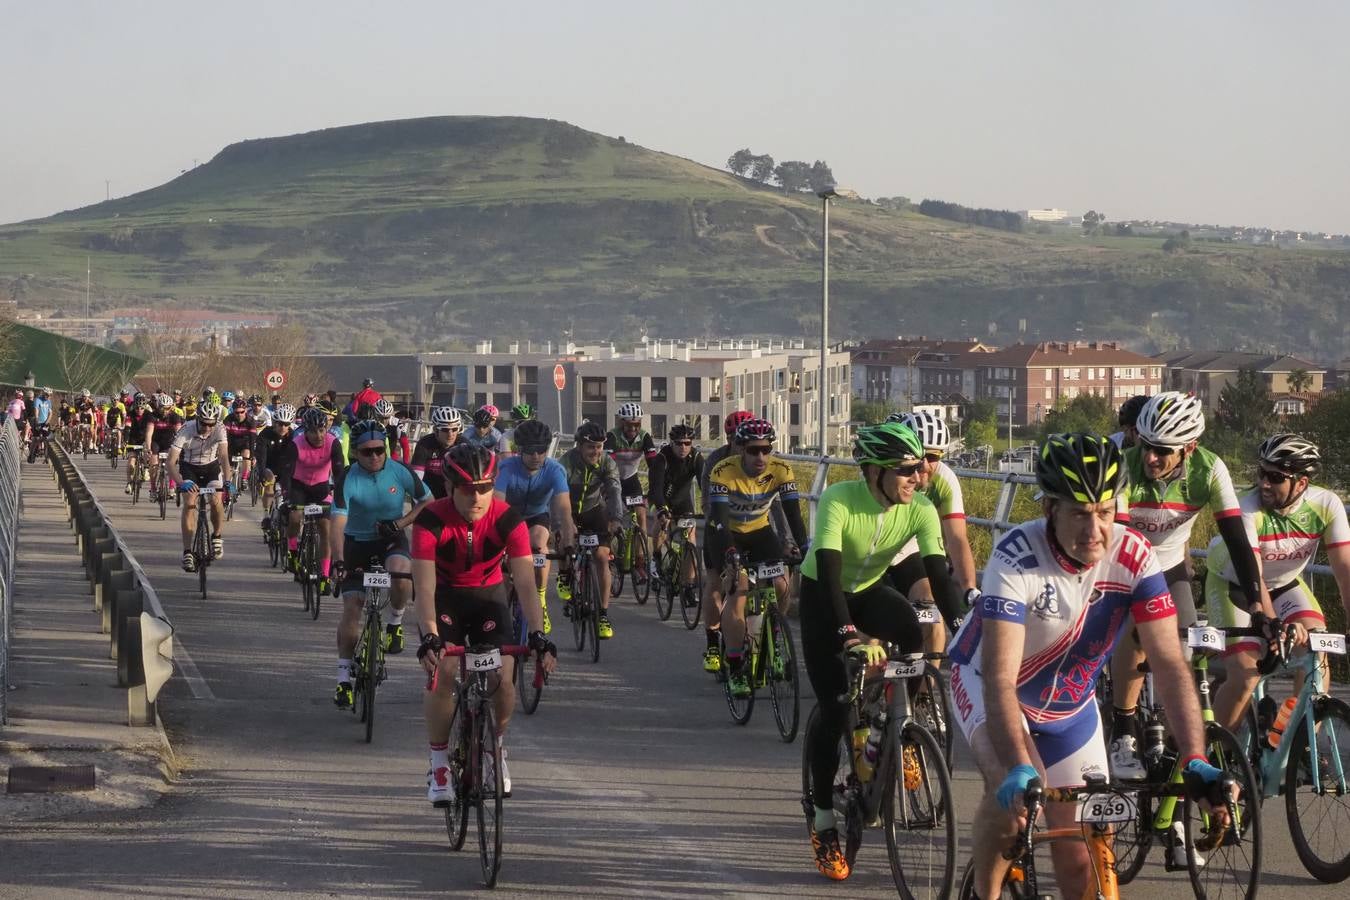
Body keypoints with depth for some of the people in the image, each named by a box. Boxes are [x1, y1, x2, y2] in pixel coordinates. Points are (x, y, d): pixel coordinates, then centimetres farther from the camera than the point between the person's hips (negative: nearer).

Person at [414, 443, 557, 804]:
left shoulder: (507, 520, -25)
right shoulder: (431, 520, -28)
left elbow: (525, 582, -30)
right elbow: (425, 586, -34)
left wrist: (537, 635, -43)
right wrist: (429, 637, -49)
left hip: (488, 595, 1)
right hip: (445, 595, -1)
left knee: (503, 677, -15)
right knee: (442, 673, -22)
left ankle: (496, 747, 15)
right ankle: (439, 763, -5)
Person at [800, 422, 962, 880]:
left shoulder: (920, 509, -21)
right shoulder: (839, 500, -32)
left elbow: (939, 572, -27)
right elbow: (829, 571, -41)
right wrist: (849, 635, -54)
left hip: (871, 591, 3)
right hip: (823, 596, -3)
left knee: (911, 633, -31)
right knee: (832, 704, -12)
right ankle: (823, 823, 3)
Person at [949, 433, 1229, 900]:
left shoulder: (1133, 556, -24)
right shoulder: (1017, 558, -34)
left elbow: (1169, 663, -27)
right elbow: (1001, 678, -42)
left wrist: (1195, 761, -40)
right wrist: (1020, 769, -56)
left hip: (1069, 703, 4)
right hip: (986, 683, -4)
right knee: (1017, 792, -33)